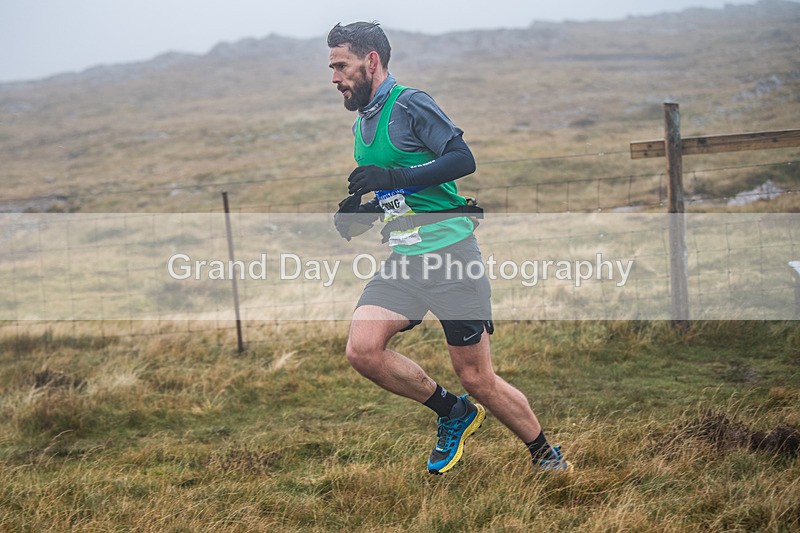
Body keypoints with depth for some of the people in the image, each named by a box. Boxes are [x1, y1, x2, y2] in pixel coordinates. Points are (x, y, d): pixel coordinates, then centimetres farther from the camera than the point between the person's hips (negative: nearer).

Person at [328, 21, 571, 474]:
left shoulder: (410, 104, -6)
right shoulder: (361, 125, 18)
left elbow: (463, 159, -19)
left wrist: (393, 177, -24)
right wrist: (359, 214, 9)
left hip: (450, 249, -7)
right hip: (403, 261, 7)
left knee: (478, 379, -3)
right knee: (363, 349, -16)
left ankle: (547, 456, 19)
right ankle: (452, 413, 6)